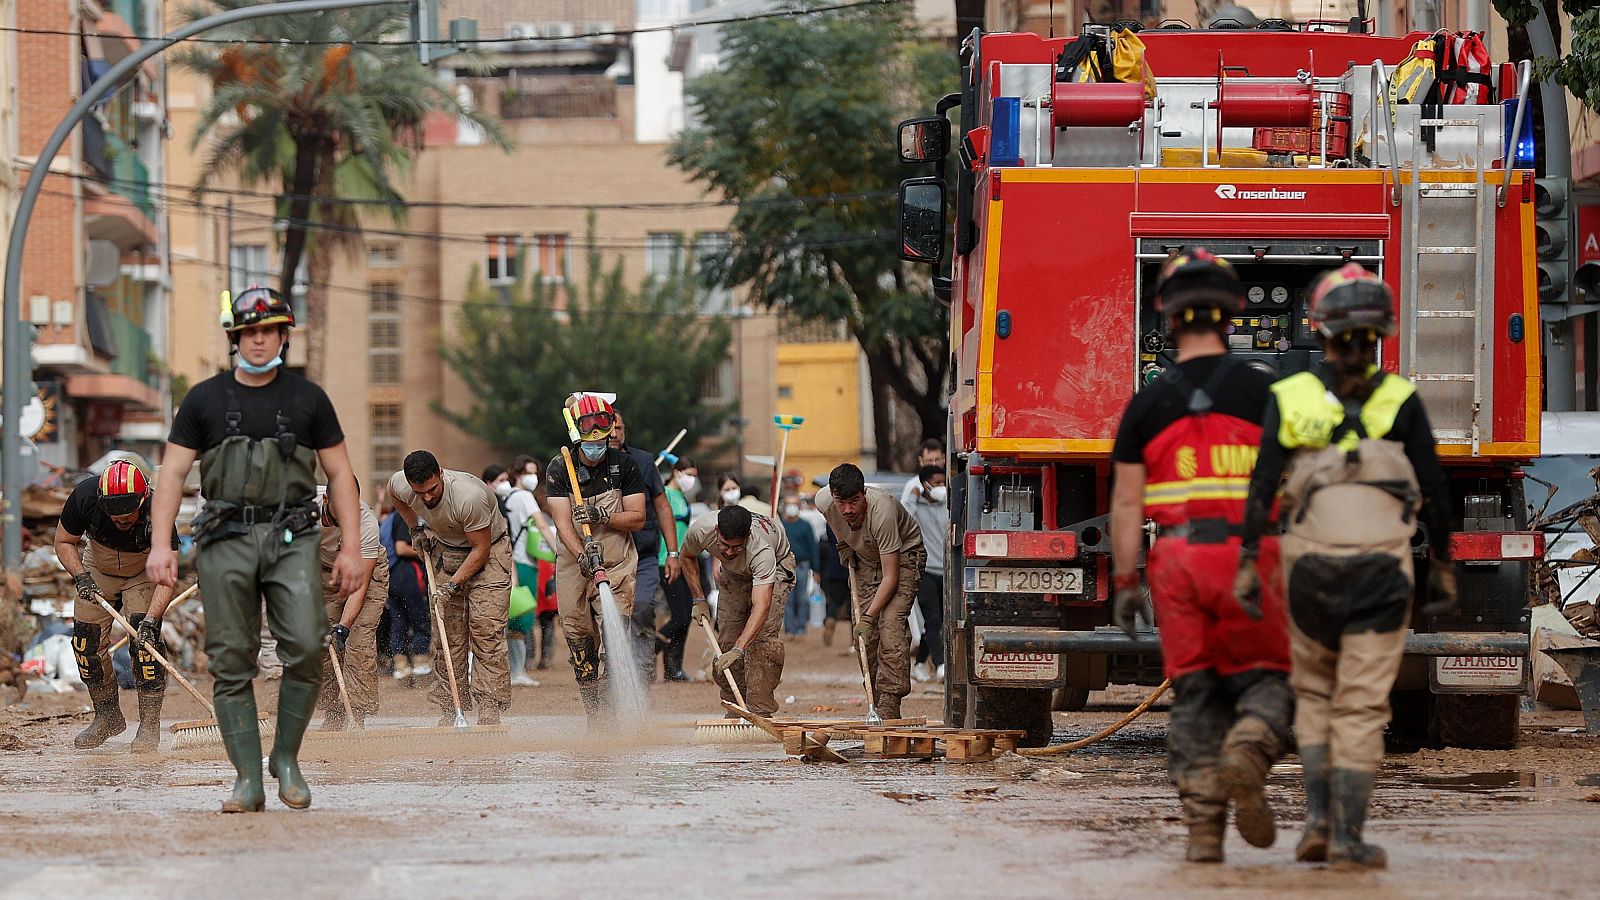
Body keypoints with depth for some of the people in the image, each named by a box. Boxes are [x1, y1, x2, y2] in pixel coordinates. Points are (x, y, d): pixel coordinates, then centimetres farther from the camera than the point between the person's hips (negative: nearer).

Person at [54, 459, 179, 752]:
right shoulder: (85, 496, -31)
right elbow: (63, 542, -12)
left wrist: (151, 619, -46)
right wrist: (80, 576, -27)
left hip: (144, 572, -3)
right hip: (98, 571, 3)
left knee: (145, 639, -20)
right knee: (87, 641, -3)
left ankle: (149, 726, -13)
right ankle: (107, 717, 17)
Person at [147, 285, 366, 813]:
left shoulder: (308, 399, 9)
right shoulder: (204, 400, 8)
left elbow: (339, 474, 12)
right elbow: (173, 472, 6)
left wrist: (352, 547, 4)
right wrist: (160, 545, -5)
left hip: (292, 537, 0)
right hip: (226, 539, 0)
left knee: (306, 647, -16)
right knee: (231, 662, -3)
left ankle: (286, 758, 3)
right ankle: (248, 780, 1)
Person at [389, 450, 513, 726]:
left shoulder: (470, 495, -37)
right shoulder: (399, 484, -19)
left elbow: (481, 550, -25)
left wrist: (453, 585, -25)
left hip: (488, 553, -5)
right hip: (445, 553, 5)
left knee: (486, 630, -15)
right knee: (447, 632, 1)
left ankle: (489, 709, -17)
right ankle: (448, 709, 5)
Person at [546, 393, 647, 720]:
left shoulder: (625, 465, -1)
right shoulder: (559, 469, -3)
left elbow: (637, 518, -1)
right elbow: (562, 521, -12)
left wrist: (601, 515, -18)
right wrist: (582, 555, -29)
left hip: (617, 561, -1)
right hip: (573, 562, 1)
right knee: (579, 637, 2)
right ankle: (595, 714, 10)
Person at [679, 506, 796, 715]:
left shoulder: (761, 550, -46)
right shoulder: (701, 530, -33)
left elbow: (761, 605, -53)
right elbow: (687, 557, -7)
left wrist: (738, 649, -61)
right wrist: (699, 599, -11)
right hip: (733, 573, 4)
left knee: (762, 637, -22)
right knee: (727, 640, -6)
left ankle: (760, 712, -21)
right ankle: (734, 711, 5)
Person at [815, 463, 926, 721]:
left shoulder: (882, 511, -39)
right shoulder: (824, 501, -22)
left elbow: (890, 577, -35)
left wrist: (868, 617, -37)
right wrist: (843, 543, 3)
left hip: (903, 556, -6)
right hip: (866, 559, 6)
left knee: (891, 623, -23)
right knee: (867, 635, -3)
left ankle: (890, 704, -25)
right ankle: (876, 701, 5)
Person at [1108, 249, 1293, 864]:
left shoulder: (1148, 405, 4)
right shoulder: (1262, 392, 0)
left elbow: (1126, 502, 3)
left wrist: (1124, 583, 7)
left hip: (1178, 559, 2)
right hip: (1249, 556, -2)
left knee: (1195, 694, 8)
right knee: (1265, 680, 7)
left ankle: (1202, 828, 0)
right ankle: (1247, 754, -26)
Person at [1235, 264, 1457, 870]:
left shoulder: (1289, 398, 1)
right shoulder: (1400, 401, 1)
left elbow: (1263, 484, -5)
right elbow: (1433, 489, 2)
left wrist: (1248, 563, -3)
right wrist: (1442, 565, 10)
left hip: (1311, 559, 1)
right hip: (1382, 562, -1)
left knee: (1314, 691, 19)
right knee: (1361, 705, 2)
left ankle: (1319, 814, 5)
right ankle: (1348, 837, -2)